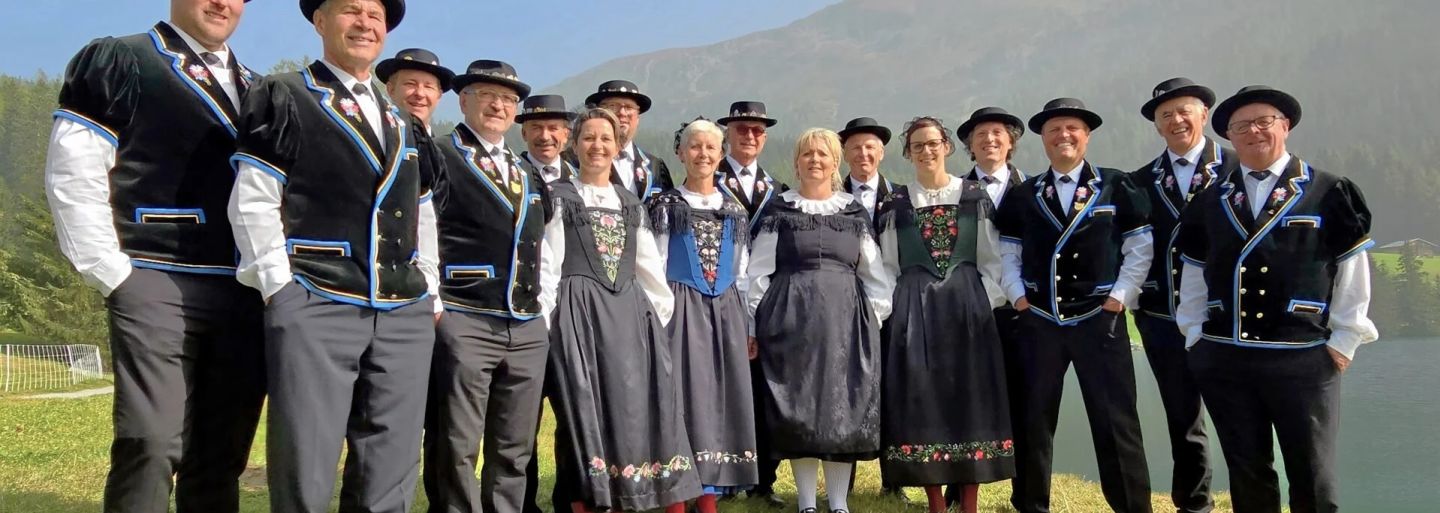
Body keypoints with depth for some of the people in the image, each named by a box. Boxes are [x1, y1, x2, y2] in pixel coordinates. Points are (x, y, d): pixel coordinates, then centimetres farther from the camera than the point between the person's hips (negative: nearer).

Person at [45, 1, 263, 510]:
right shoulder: (116, 62, 2)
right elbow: (72, 178, -4)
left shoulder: (255, 88, 20)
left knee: (222, 455, 9)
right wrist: (113, 273, -9)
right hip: (159, 289, -5)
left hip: (246, 295, 5)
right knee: (150, 446, -9)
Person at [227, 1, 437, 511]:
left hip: (406, 316, 5)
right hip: (315, 309, -5)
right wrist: (281, 289, -10)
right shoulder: (282, 97, 5)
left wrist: (429, 292, 12)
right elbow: (252, 204, -2)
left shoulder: (403, 124, 22)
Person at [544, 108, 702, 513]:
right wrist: (550, 321, -10)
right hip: (579, 312, -4)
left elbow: (649, 268, 17)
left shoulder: (631, 203, 18)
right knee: (583, 408, -5)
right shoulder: (558, 197, 5)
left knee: (633, 406, 0)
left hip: (629, 313, 4)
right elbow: (549, 264, -3)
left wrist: (658, 313, 10)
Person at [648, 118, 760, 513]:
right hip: (681, 310, -4)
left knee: (722, 397, 3)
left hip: (726, 312, 4)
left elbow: (742, 273, 14)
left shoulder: (734, 209, 13)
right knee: (683, 396, -6)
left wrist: (747, 326, 10)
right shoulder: (666, 206, 2)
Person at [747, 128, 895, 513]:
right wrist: (754, 323, -2)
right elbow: (759, 271, 2)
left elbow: (873, 271, 12)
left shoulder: (854, 212, 10)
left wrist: (877, 318, 4)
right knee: (797, 406, 0)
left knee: (845, 407, 3)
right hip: (792, 316, -2)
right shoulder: (779, 210, 4)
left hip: (845, 317, 2)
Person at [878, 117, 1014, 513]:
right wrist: (896, 308, -2)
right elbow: (888, 267, 8)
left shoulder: (974, 196, 6)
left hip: (967, 303, 0)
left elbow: (991, 260, 5)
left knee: (970, 397, 0)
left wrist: (987, 303, -6)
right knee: (922, 400, 0)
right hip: (913, 308, 0)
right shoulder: (897, 204, 6)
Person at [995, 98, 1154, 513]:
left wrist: (1119, 297, -7)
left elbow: (1139, 250, 1)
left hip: (1100, 320, -2)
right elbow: (1007, 254, 10)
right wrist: (1019, 297, -1)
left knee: (1116, 421, 1)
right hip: (1038, 322, 2)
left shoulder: (1116, 186, 2)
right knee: (1034, 420, 9)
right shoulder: (1023, 196, 9)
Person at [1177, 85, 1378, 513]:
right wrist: (1195, 336, 7)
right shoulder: (1210, 201, 10)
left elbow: (1353, 272, 1)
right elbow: (1193, 275, 13)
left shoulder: (1329, 193, 1)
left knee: (1313, 477, 4)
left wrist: (1345, 341, -3)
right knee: (1247, 475, 11)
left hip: (1304, 359, -2)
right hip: (1224, 361, 3)